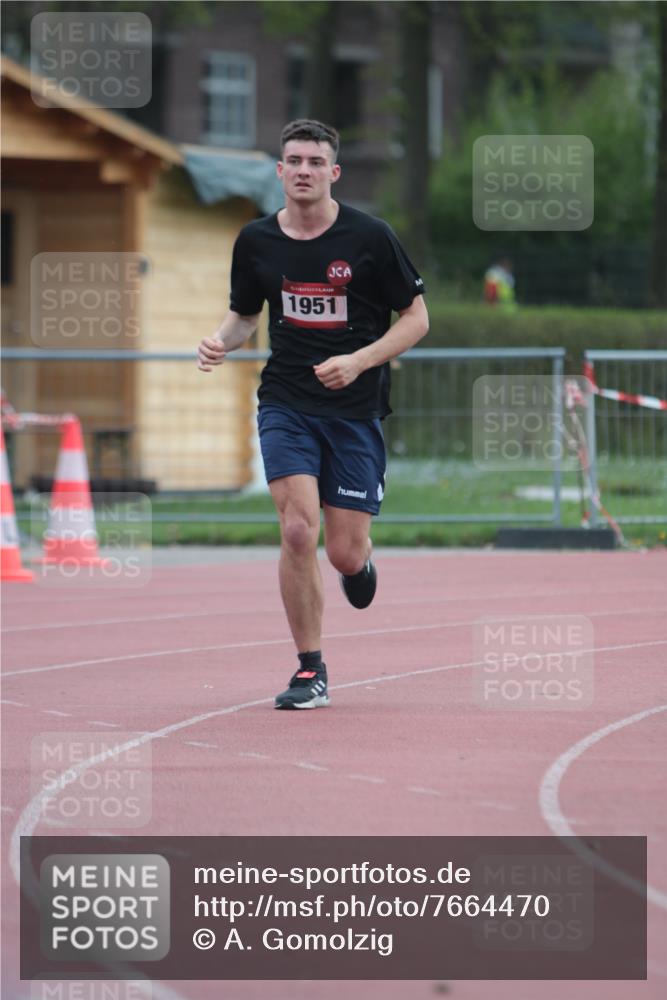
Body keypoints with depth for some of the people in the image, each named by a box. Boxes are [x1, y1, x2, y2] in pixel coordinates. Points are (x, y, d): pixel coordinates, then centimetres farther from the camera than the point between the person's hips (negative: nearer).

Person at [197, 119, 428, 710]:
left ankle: (360, 562, 39)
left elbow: (416, 317, -2)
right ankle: (310, 672, -4)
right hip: (286, 405, 1)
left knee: (345, 554, -2)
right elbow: (245, 314, 18)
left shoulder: (370, 237, -7)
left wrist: (359, 361, -17)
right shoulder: (256, 241, 2)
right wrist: (223, 342, -6)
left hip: (356, 410, -1)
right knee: (298, 532, -16)